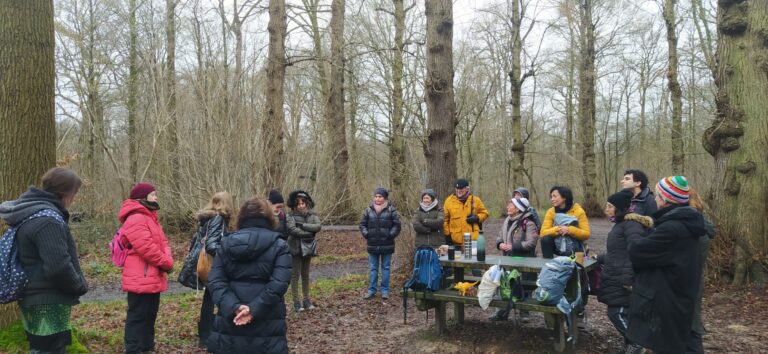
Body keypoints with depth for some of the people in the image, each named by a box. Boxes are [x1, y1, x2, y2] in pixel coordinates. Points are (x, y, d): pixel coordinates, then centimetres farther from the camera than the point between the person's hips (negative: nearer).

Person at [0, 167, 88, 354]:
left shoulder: (30, 214, 11)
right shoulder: (47, 218, -22)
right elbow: (58, 266, -30)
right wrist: (80, 286, -12)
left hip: (35, 300, 10)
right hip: (48, 303, -10)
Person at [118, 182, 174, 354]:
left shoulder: (149, 217, 19)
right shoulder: (136, 219, -16)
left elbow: (162, 243, 14)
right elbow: (147, 247, -24)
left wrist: (168, 260, -5)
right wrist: (166, 263, -13)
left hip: (152, 278, 11)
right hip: (141, 279, -11)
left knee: (149, 315, 19)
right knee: (137, 316, -4)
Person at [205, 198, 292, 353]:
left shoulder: (226, 243, 6)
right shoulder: (279, 246, -3)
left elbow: (215, 282, -5)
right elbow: (278, 284, -16)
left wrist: (234, 307, -15)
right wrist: (254, 310, -19)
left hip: (229, 322, 3)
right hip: (267, 326, -2)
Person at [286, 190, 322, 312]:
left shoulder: (312, 215, 3)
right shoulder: (291, 217, -7)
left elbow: (318, 226, -13)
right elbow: (292, 230, -22)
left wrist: (302, 225, -19)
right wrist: (309, 234, -19)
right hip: (295, 248, -4)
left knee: (305, 275, 13)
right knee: (295, 275, 0)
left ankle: (307, 300, 21)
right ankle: (296, 302, 7)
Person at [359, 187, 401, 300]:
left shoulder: (391, 210, -4)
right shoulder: (368, 210, 3)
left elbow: (397, 225, -3)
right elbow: (362, 224, 8)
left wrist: (391, 235, -13)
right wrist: (366, 234, -5)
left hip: (386, 245, -2)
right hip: (373, 245, 2)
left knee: (385, 268, 8)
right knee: (373, 268, 10)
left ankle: (385, 290, 17)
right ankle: (372, 290, 17)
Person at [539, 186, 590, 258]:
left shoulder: (578, 211, -11)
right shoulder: (551, 212, -6)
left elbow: (586, 234, -16)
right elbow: (543, 233, -14)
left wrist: (569, 230, -31)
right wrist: (557, 230, -32)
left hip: (575, 248, -2)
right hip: (558, 247, 2)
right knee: (545, 239, -25)